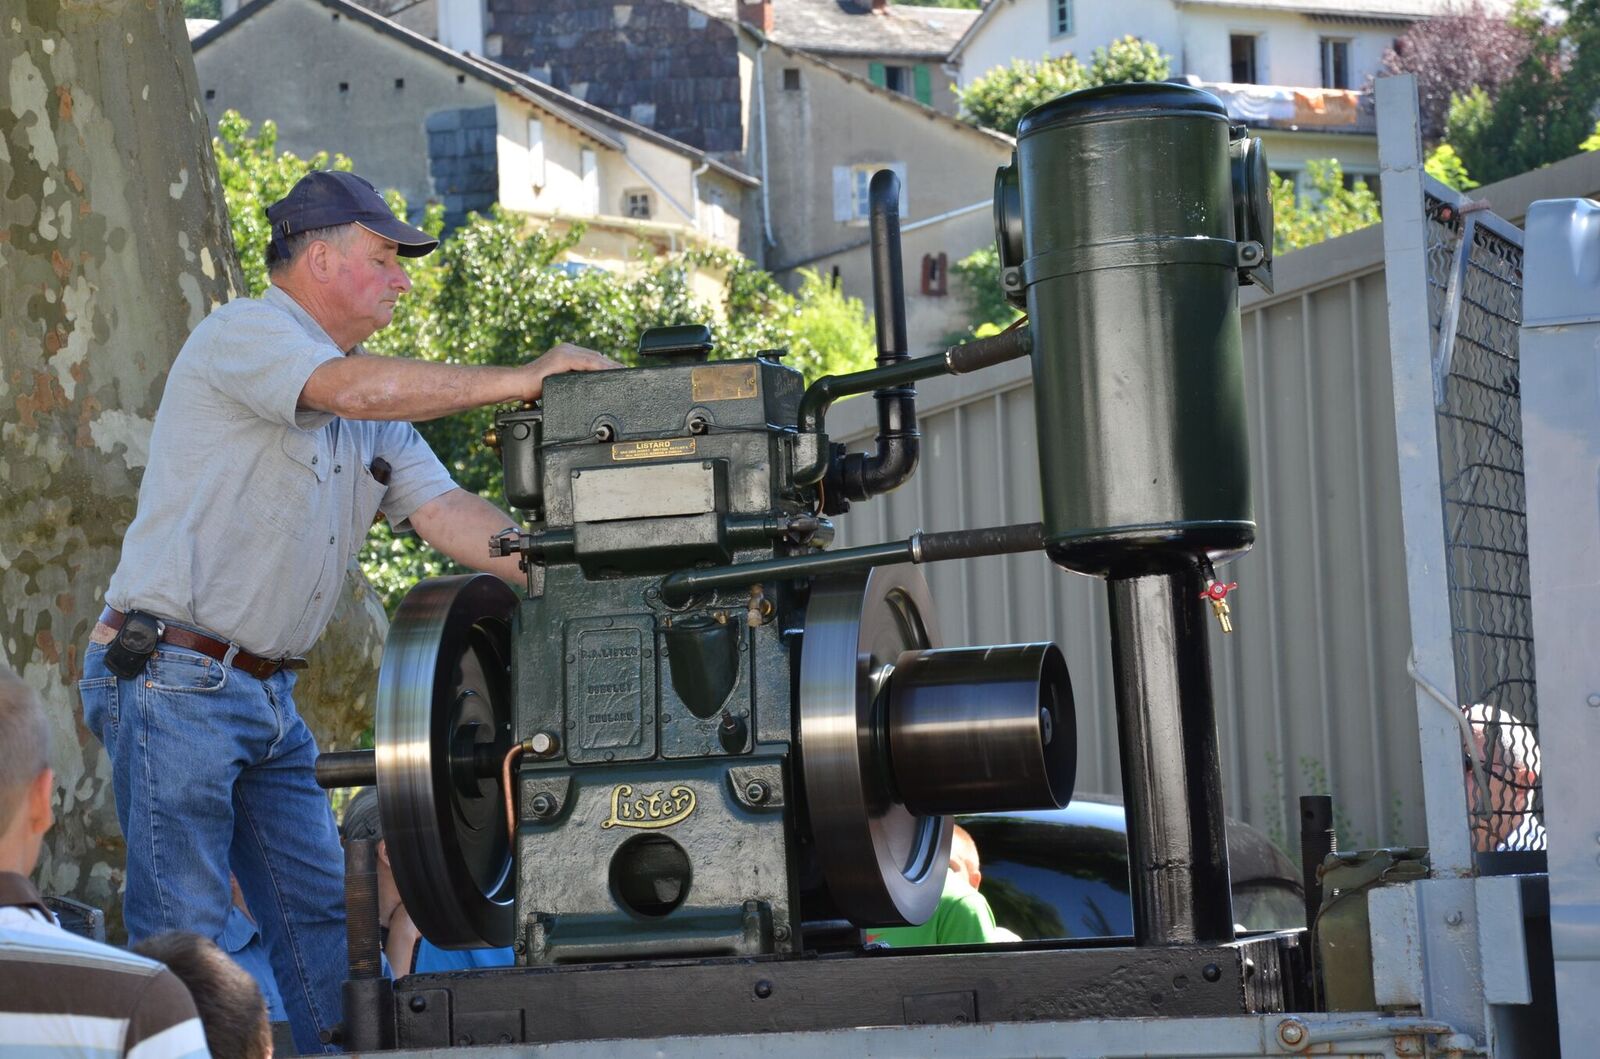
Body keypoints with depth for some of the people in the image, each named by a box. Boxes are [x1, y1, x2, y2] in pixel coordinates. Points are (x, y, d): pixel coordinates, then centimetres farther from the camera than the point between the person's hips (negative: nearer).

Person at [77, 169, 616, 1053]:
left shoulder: (377, 417, 17)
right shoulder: (244, 332, -8)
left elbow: (445, 512, 11)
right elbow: (351, 388, -26)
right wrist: (519, 380, -21)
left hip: (268, 695, 9)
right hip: (172, 678, -9)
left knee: (319, 912, 7)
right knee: (184, 931, -8)